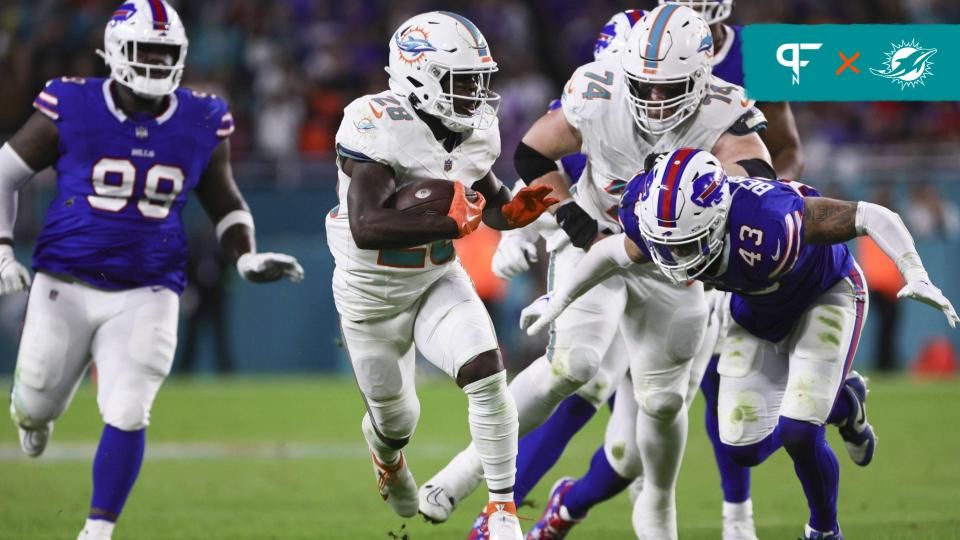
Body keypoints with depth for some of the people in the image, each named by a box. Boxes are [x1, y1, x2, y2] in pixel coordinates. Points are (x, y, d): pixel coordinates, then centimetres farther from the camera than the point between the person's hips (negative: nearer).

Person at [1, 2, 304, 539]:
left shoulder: (201, 124, -1)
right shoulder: (71, 108, -9)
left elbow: (225, 202, 15)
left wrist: (247, 257, -1)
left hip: (146, 295, 1)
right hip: (67, 286, -1)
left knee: (128, 416, -12)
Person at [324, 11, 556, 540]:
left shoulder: (476, 131, -7)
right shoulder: (379, 127, -28)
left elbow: (488, 199, 11)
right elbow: (366, 227, -37)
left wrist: (513, 212, -12)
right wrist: (448, 224, -42)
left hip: (438, 279, 4)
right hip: (372, 292, -4)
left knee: (487, 375, -21)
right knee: (397, 417, 15)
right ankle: (385, 446, 55)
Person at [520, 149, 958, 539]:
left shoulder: (768, 223, -45)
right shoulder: (657, 223, -29)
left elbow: (875, 217, -35)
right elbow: (613, 251, -3)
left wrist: (916, 276, -46)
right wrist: (560, 299, 6)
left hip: (823, 297, -5)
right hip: (756, 311, 5)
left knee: (799, 434, -18)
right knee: (744, 449, 3)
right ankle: (842, 403, 30)